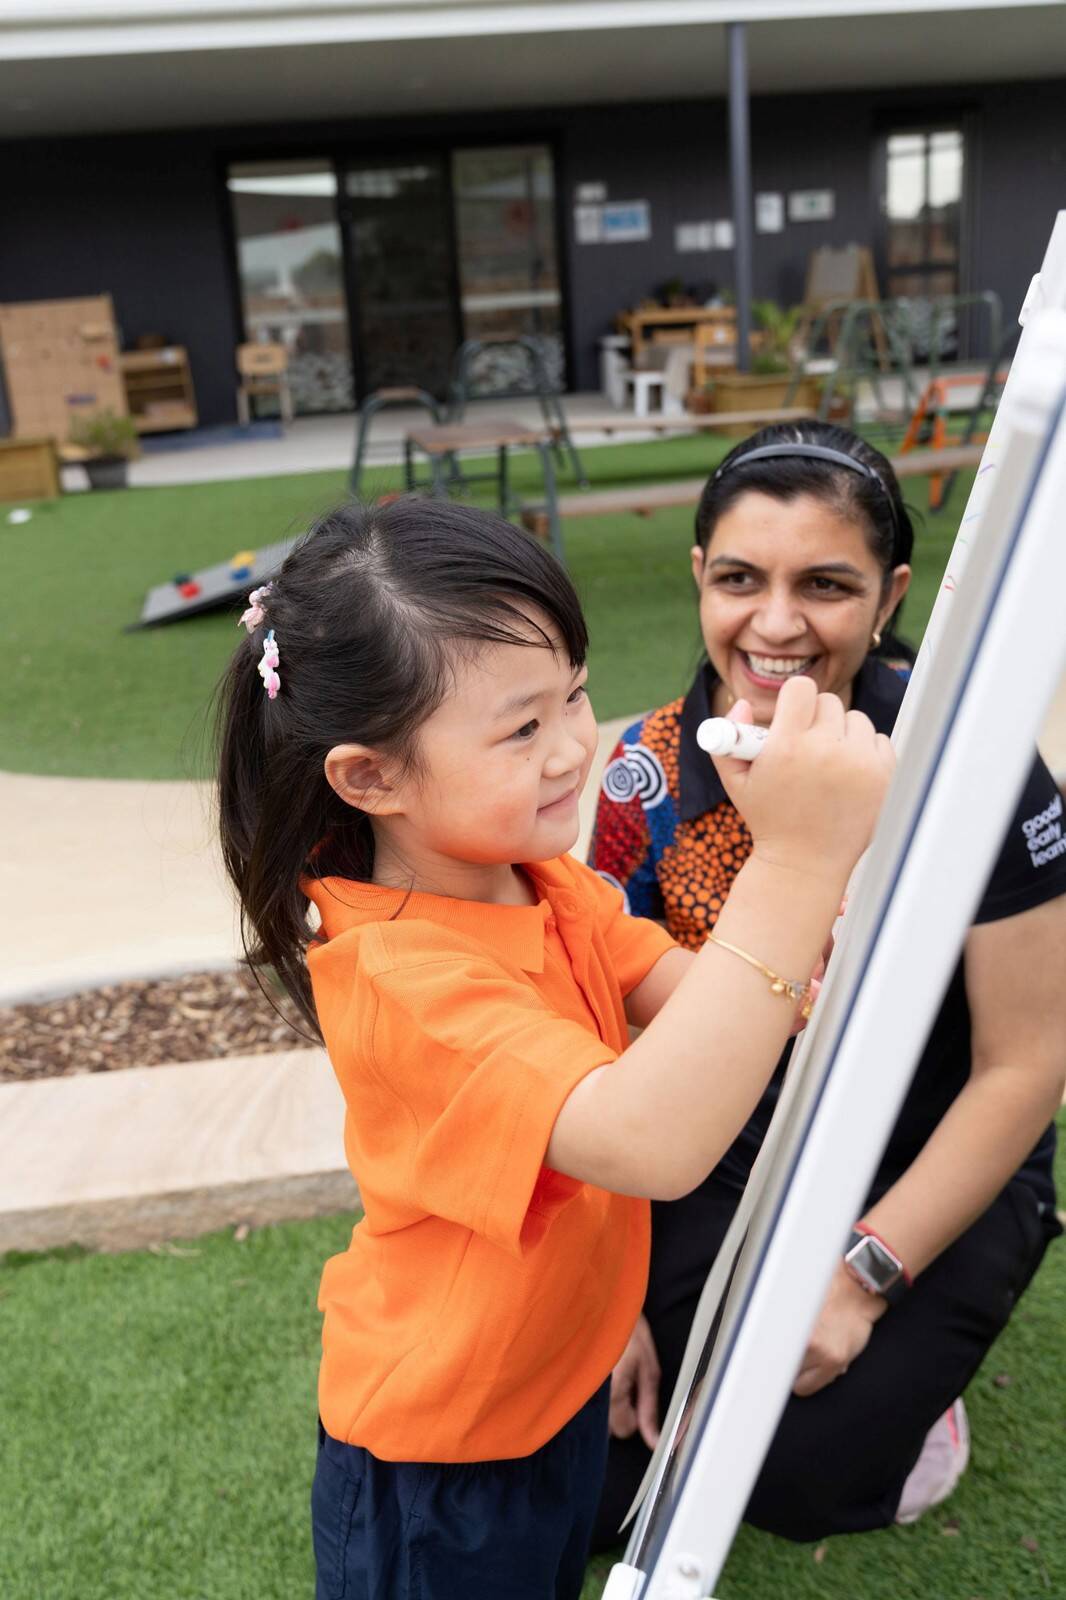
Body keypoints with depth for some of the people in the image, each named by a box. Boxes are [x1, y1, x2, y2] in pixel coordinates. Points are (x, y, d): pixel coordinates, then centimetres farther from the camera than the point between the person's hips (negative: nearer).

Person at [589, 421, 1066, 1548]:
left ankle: (899, 1380, 15)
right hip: (724, 1170, 3)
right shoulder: (650, 774, -13)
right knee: (598, 1485, -3)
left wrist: (862, 1278, -17)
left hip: (931, 1179, -3)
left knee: (793, 1470, -17)